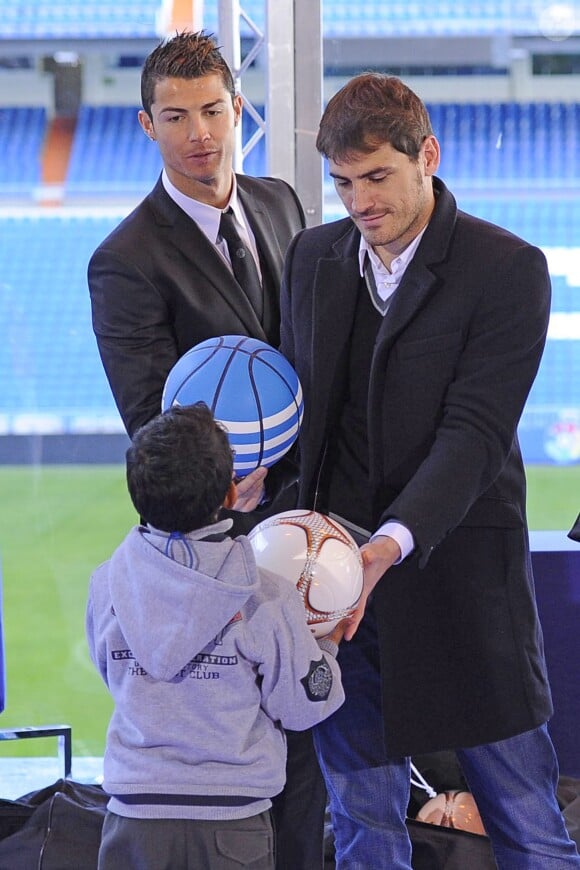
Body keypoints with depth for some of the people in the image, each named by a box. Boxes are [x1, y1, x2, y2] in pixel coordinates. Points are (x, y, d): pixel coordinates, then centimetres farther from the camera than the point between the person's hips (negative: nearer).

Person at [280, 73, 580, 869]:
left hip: (457, 566, -5)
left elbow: (475, 432, -16)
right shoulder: (313, 257, 10)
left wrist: (395, 542, -30)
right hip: (337, 565, 5)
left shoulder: (508, 270, -8)